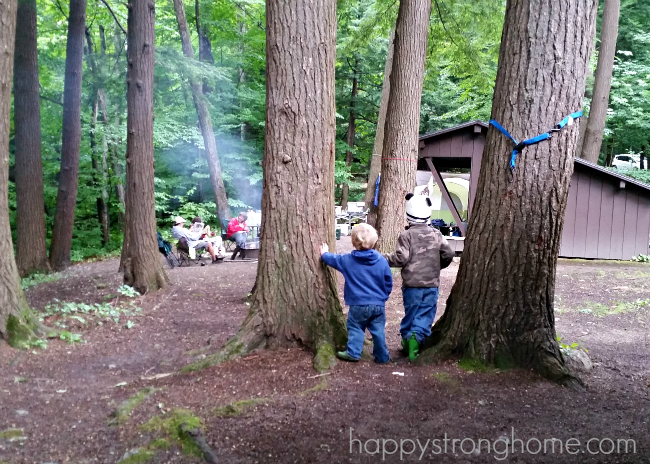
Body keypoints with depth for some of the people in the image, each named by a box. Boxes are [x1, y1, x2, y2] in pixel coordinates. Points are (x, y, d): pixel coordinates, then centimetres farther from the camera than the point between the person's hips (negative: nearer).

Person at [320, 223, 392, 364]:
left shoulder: (348, 260, -4)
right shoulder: (381, 260, -3)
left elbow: (333, 259, 16)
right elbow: (388, 282, 3)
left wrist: (324, 254, 38)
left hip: (358, 304, -2)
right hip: (378, 304, 2)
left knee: (355, 328, 13)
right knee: (378, 331, 10)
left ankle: (353, 352, 12)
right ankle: (382, 356, 16)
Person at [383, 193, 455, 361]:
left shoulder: (407, 235, -7)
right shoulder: (436, 235, 5)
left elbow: (401, 258, -13)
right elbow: (448, 254, 5)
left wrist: (384, 259, 1)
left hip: (412, 283, -2)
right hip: (432, 283, 2)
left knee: (411, 311, 12)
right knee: (426, 313, 4)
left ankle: (406, 338, 16)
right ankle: (417, 335, -17)